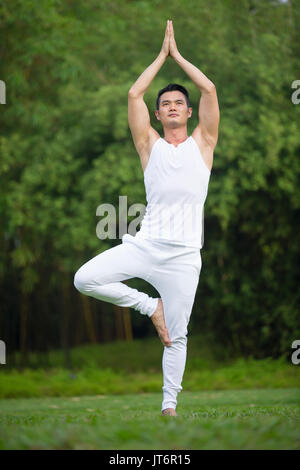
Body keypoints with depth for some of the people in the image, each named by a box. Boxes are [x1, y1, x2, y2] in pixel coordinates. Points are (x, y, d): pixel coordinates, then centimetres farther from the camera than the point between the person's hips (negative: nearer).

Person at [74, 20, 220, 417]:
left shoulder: (202, 142, 10)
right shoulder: (149, 144, 12)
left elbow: (210, 90, 2)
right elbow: (134, 94, 4)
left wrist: (178, 55, 11)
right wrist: (162, 55, 11)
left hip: (183, 256, -1)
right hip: (144, 245, 1)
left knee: (176, 336, 2)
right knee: (85, 279, -16)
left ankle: (169, 405, 13)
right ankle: (149, 306, 3)